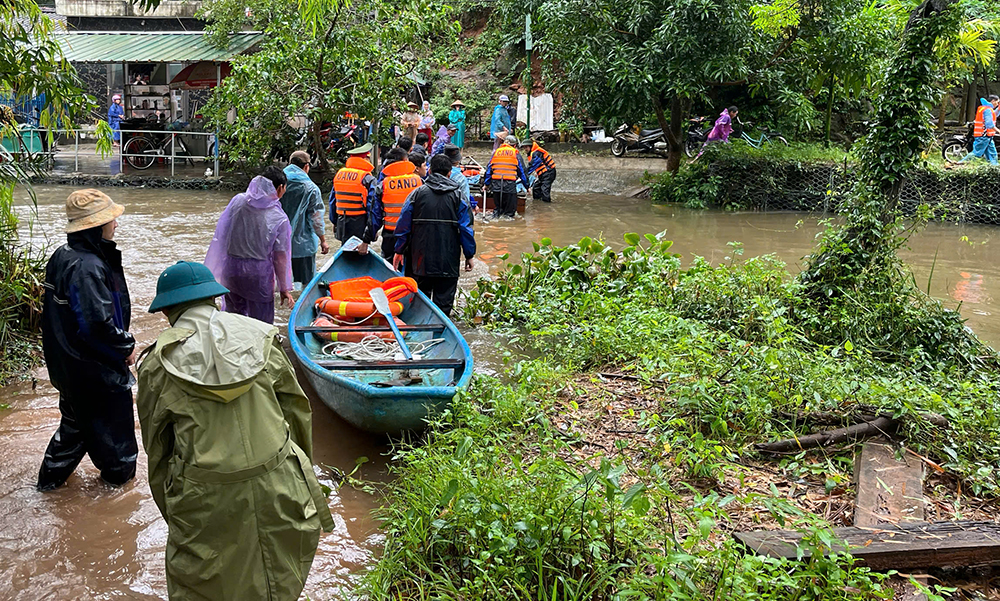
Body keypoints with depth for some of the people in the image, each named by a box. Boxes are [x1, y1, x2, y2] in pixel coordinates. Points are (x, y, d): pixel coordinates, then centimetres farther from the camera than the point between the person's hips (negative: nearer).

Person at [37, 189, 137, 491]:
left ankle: (52, 475, 35)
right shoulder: (87, 266, -28)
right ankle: (119, 470, 31)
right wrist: (125, 347, -16)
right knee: (111, 417, 12)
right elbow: (98, 322, -32)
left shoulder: (62, 256, 3)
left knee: (77, 418, 25)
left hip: (67, 361, 9)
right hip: (95, 365, -9)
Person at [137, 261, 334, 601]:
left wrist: (170, 510, 17)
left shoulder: (157, 364, -3)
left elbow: (156, 446, 5)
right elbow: (296, 409, 8)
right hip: (277, 489, 2)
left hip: (206, 501, -1)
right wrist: (300, 470, 22)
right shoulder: (260, 338, 2)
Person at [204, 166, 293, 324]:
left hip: (231, 268, 4)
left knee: (232, 309, 21)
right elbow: (279, 258, -9)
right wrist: (284, 288, 0)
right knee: (260, 320, 10)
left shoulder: (237, 201, -3)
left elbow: (221, 236, 3)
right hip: (259, 273, -4)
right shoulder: (279, 218, -12)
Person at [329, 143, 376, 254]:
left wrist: (334, 222, 25)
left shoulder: (339, 174, 10)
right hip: (359, 224, -6)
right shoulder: (367, 179, -9)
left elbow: (332, 201, 16)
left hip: (342, 225, 6)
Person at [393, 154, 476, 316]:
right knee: (444, 302, 4)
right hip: (448, 261, -1)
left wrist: (399, 250, 10)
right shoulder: (457, 195, 0)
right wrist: (469, 255, 7)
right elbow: (466, 227, 0)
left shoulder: (418, 193, 2)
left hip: (420, 259, 1)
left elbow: (403, 224, 2)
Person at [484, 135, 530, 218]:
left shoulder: (496, 152, 17)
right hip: (510, 183, -3)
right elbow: (522, 171, 12)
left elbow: (489, 169, 15)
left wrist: (486, 184, 19)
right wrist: (527, 186, 18)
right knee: (510, 209, 5)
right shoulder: (515, 153, 10)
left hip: (496, 183, 3)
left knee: (497, 206, 15)